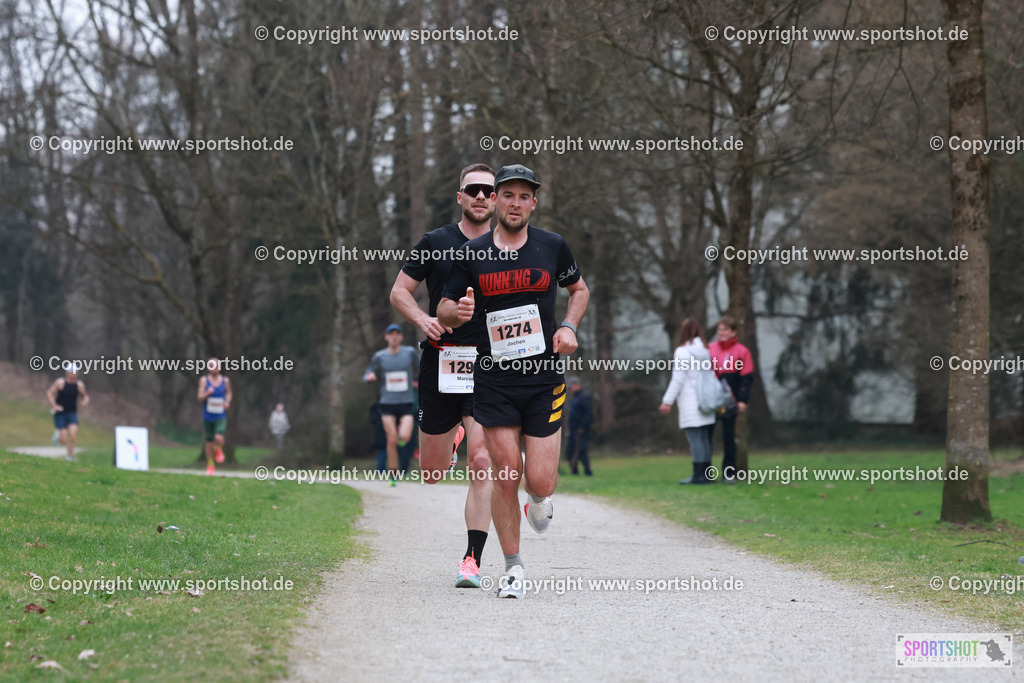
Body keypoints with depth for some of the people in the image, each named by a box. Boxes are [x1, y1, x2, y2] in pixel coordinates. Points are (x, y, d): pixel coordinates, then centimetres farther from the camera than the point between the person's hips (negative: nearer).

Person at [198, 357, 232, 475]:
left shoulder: (225, 381, 1)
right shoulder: (204, 380, -2)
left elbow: (229, 393, 19)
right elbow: (200, 397, -4)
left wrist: (227, 402, 0)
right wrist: (207, 393, -24)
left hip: (221, 416, -1)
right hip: (208, 416, 1)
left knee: (219, 437, -22)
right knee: (209, 440, 8)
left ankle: (218, 450, 14)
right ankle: (210, 466, 24)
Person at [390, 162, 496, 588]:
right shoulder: (436, 243, 5)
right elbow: (399, 292, 9)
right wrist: (424, 320, -11)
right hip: (441, 362, 1)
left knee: (482, 464, -14)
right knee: (432, 473, 8)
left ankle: (472, 559, -10)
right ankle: (452, 435, 45)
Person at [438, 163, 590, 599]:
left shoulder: (552, 247, 3)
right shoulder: (472, 254, 1)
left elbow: (579, 289, 20)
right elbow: (444, 312, 9)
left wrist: (569, 326, 1)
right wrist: (458, 312, -15)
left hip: (544, 379, 0)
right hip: (494, 380, 0)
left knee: (541, 483, -6)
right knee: (506, 478, -5)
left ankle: (538, 498, 32)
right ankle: (513, 567, 12)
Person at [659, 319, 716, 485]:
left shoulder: (682, 351, -7)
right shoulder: (705, 351, 14)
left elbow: (678, 379, -11)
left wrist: (667, 401, -9)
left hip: (690, 401, -7)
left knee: (695, 438, -10)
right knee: (704, 439, 9)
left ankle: (698, 475, -14)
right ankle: (706, 474, 9)